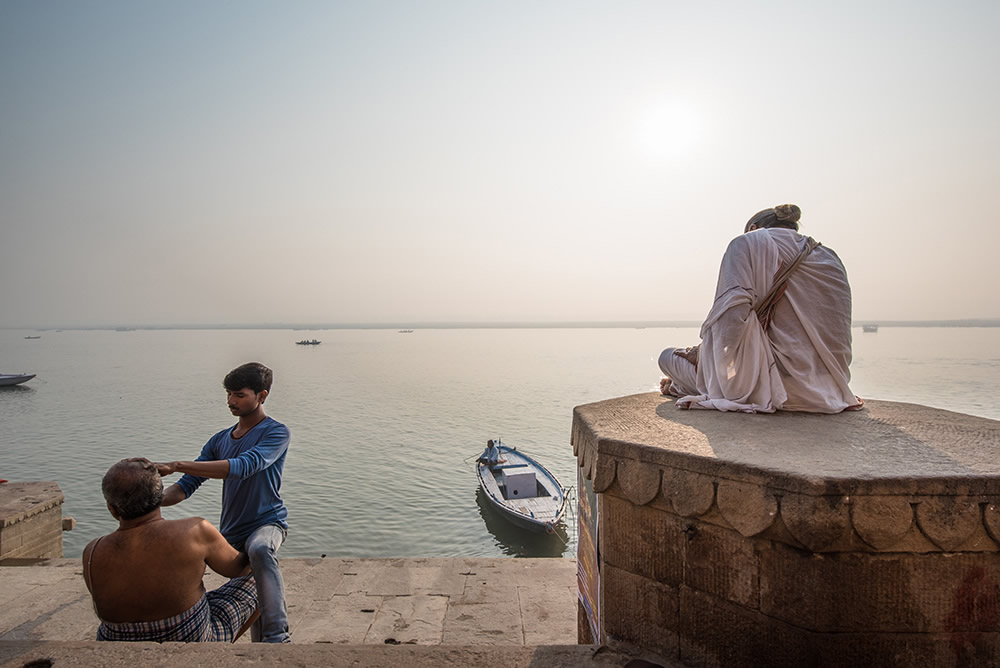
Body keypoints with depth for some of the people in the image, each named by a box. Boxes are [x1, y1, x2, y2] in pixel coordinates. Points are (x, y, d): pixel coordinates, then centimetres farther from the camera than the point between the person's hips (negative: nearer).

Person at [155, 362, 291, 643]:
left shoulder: (276, 433, -12)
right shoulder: (220, 440, 11)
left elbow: (242, 467, -29)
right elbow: (186, 486, 7)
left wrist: (176, 465, -33)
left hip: (268, 522, -7)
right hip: (232, 533, 8)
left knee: (260, 549, -39)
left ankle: (277, 636, -39)